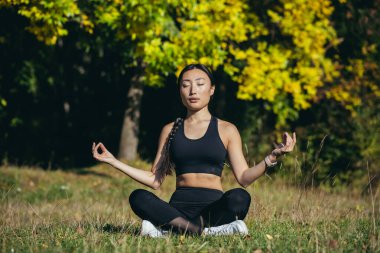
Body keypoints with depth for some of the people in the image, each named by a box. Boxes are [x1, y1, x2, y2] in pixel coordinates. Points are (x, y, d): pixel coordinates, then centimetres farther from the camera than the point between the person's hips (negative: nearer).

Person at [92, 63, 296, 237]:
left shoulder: (226, 130, 10)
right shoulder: (170, 130, 15)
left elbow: (244, 178, 2)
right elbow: (155, 180, 12)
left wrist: (272, 157, -14)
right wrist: (114, 162, 8)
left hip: (213, 206, -1)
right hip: (178, 207, 1)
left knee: (239, 198, -34)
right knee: (138, 197, -29)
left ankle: (168, 229, -30)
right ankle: (205, 231, -37)